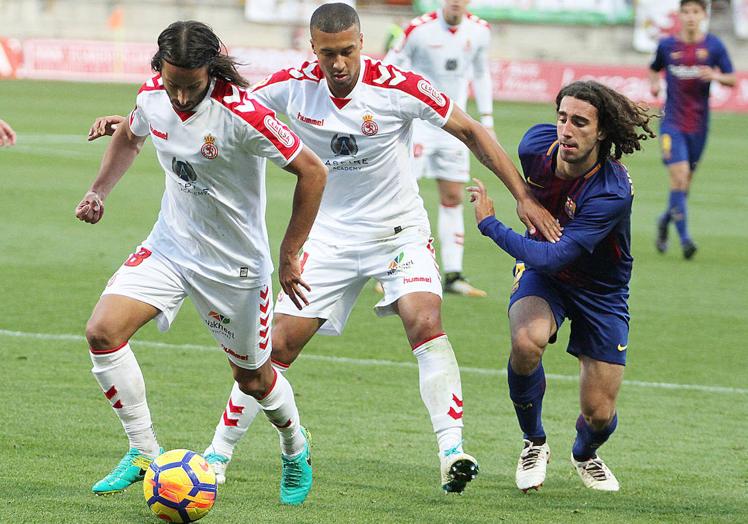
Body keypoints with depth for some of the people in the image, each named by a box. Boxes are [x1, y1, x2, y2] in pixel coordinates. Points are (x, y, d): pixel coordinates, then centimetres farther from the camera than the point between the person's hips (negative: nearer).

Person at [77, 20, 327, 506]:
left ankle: (295, 448, 45)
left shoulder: (242, 114, -28)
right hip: (169, 245, 5)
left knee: (252, 377, 12)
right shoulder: (153, 96, -10)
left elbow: (313, 172, -19)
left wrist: (288, 258, -15)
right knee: (103, 331, -16)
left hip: (236, 263, -4)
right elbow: (129, 136, 16)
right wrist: (99, 191, 1)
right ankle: (143, 451, -1)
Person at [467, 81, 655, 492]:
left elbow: (553, 257, -37)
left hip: (600, 291, -2)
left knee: (599, 414, -2)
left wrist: (489, 224, -32)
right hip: (540, 272, 2)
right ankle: (534, 444, -4)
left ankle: (584, 453, 38)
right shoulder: (537, 144, -20)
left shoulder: (612, 193, -35)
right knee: (527, 341, -32)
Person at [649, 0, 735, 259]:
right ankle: (684, 238, -14)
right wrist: (654, 83, -2)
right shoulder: (667, 45, 2)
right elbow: (654, 69, 20)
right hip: (672, 121, -1)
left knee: (685, 182, 10)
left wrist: (717, 76, -19)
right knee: (679, 174, -16)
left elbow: (733, 80, 2)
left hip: (699, 124, 1)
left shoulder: (714, 46, 0)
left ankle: (665, 220, 38)